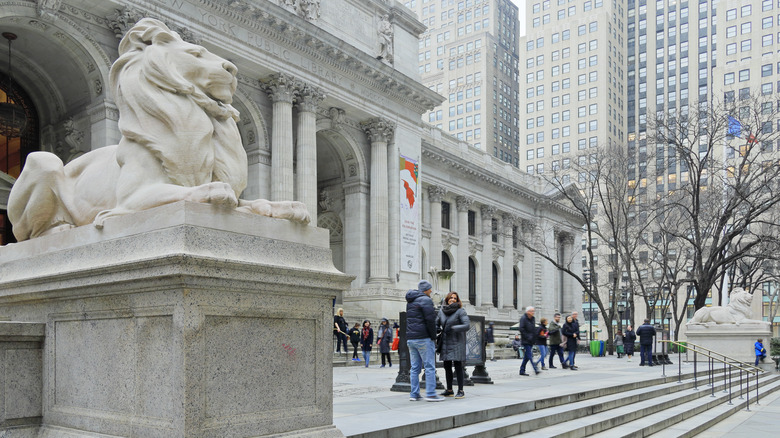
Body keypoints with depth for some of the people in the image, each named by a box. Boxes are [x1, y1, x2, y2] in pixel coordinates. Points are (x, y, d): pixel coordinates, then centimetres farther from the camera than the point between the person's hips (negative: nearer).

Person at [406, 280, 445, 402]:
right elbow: (430, 320, -16)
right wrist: (433, 337, -6)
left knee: (415, 368, 9)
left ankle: (414, 394, 9)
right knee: (430, 367, -4)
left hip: (410, 338, 8)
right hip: (423, 339, -8)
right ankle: (430, 394, -6)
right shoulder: (425, 300, -9)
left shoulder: (410, 301, 17)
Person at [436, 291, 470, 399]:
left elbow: (467, 325, -15)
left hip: (457, 342, -5)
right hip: (446, 343, 5)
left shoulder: (460, 311, -7)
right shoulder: (442, 311, 8)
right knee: (447, 366, 7)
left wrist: (452, 328, -21)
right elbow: (436, 323, 19)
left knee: (457, 366, -7)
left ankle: (461, 391, -1)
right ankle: (449, 390, 17)